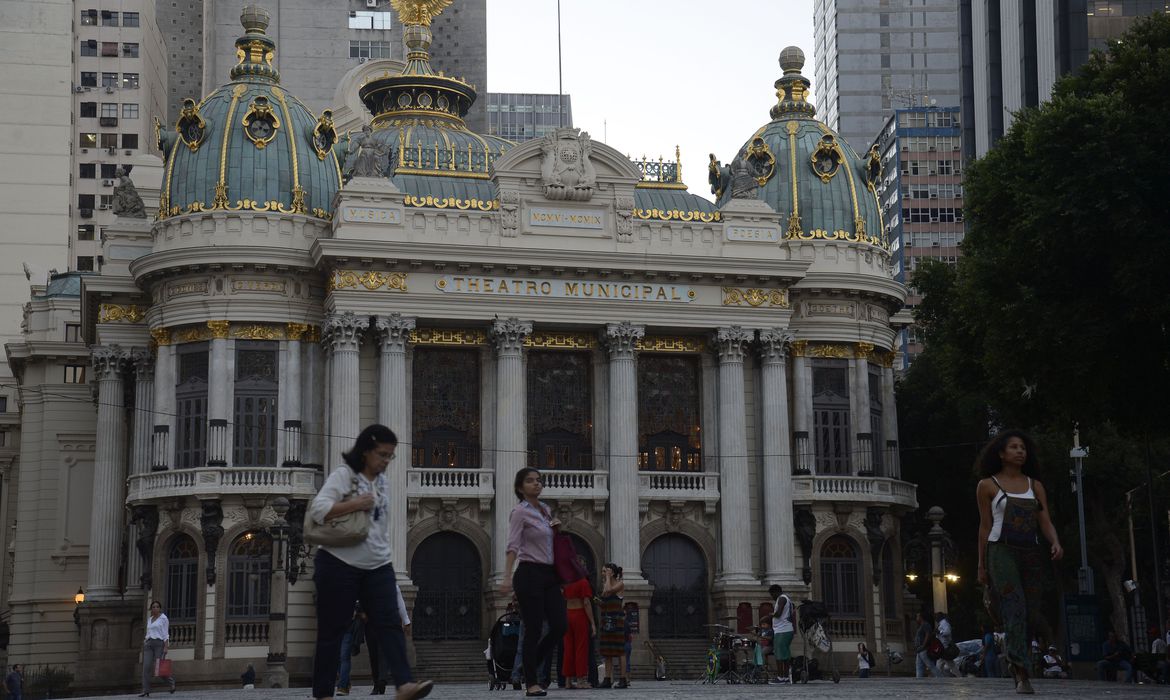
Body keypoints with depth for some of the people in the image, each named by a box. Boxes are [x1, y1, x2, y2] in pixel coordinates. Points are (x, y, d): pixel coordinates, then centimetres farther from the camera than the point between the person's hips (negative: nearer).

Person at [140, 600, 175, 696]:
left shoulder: (164, 618, 0)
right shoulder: (149, 620, 19)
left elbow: (165, 634, -6)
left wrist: (166, 647, -15)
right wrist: (145, 644, 13)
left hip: (160, 644, -5)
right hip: (149, 645, 5)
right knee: (146, 667, -10)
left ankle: (171, 680, 21)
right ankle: (145, 691, -13)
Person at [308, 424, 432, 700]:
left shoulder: (382, 481, 14)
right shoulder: (343, 475, -8)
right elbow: (317, 509, -20)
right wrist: (356, 504, -22)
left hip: (377, 566, 6)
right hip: (339, 565, -6)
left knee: (389, 623, -9)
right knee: (332, 630, 1)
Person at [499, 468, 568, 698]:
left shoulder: (545, 509, 15)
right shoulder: (520, 512, -7)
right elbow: (512, 546, -17)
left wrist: (556, 526, 11)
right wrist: (507, 577, -27)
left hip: (549, 574, 7)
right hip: (530, 573, -7)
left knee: (559, 625, 0)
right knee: (533, 629, -6)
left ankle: (530, 667, 19)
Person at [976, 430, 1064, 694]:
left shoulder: (1035, 486, 15)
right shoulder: (988, 485, 6)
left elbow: (1045, 523, 8)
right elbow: (985, 526, 7)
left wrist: (1055, 543, -13)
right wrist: (982, 565, 6)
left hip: (1030, 554, 4)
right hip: (1001, 551, -4)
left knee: (1031, 611, 1)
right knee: (1015, 608, -18)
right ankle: (1021, 675, -25)